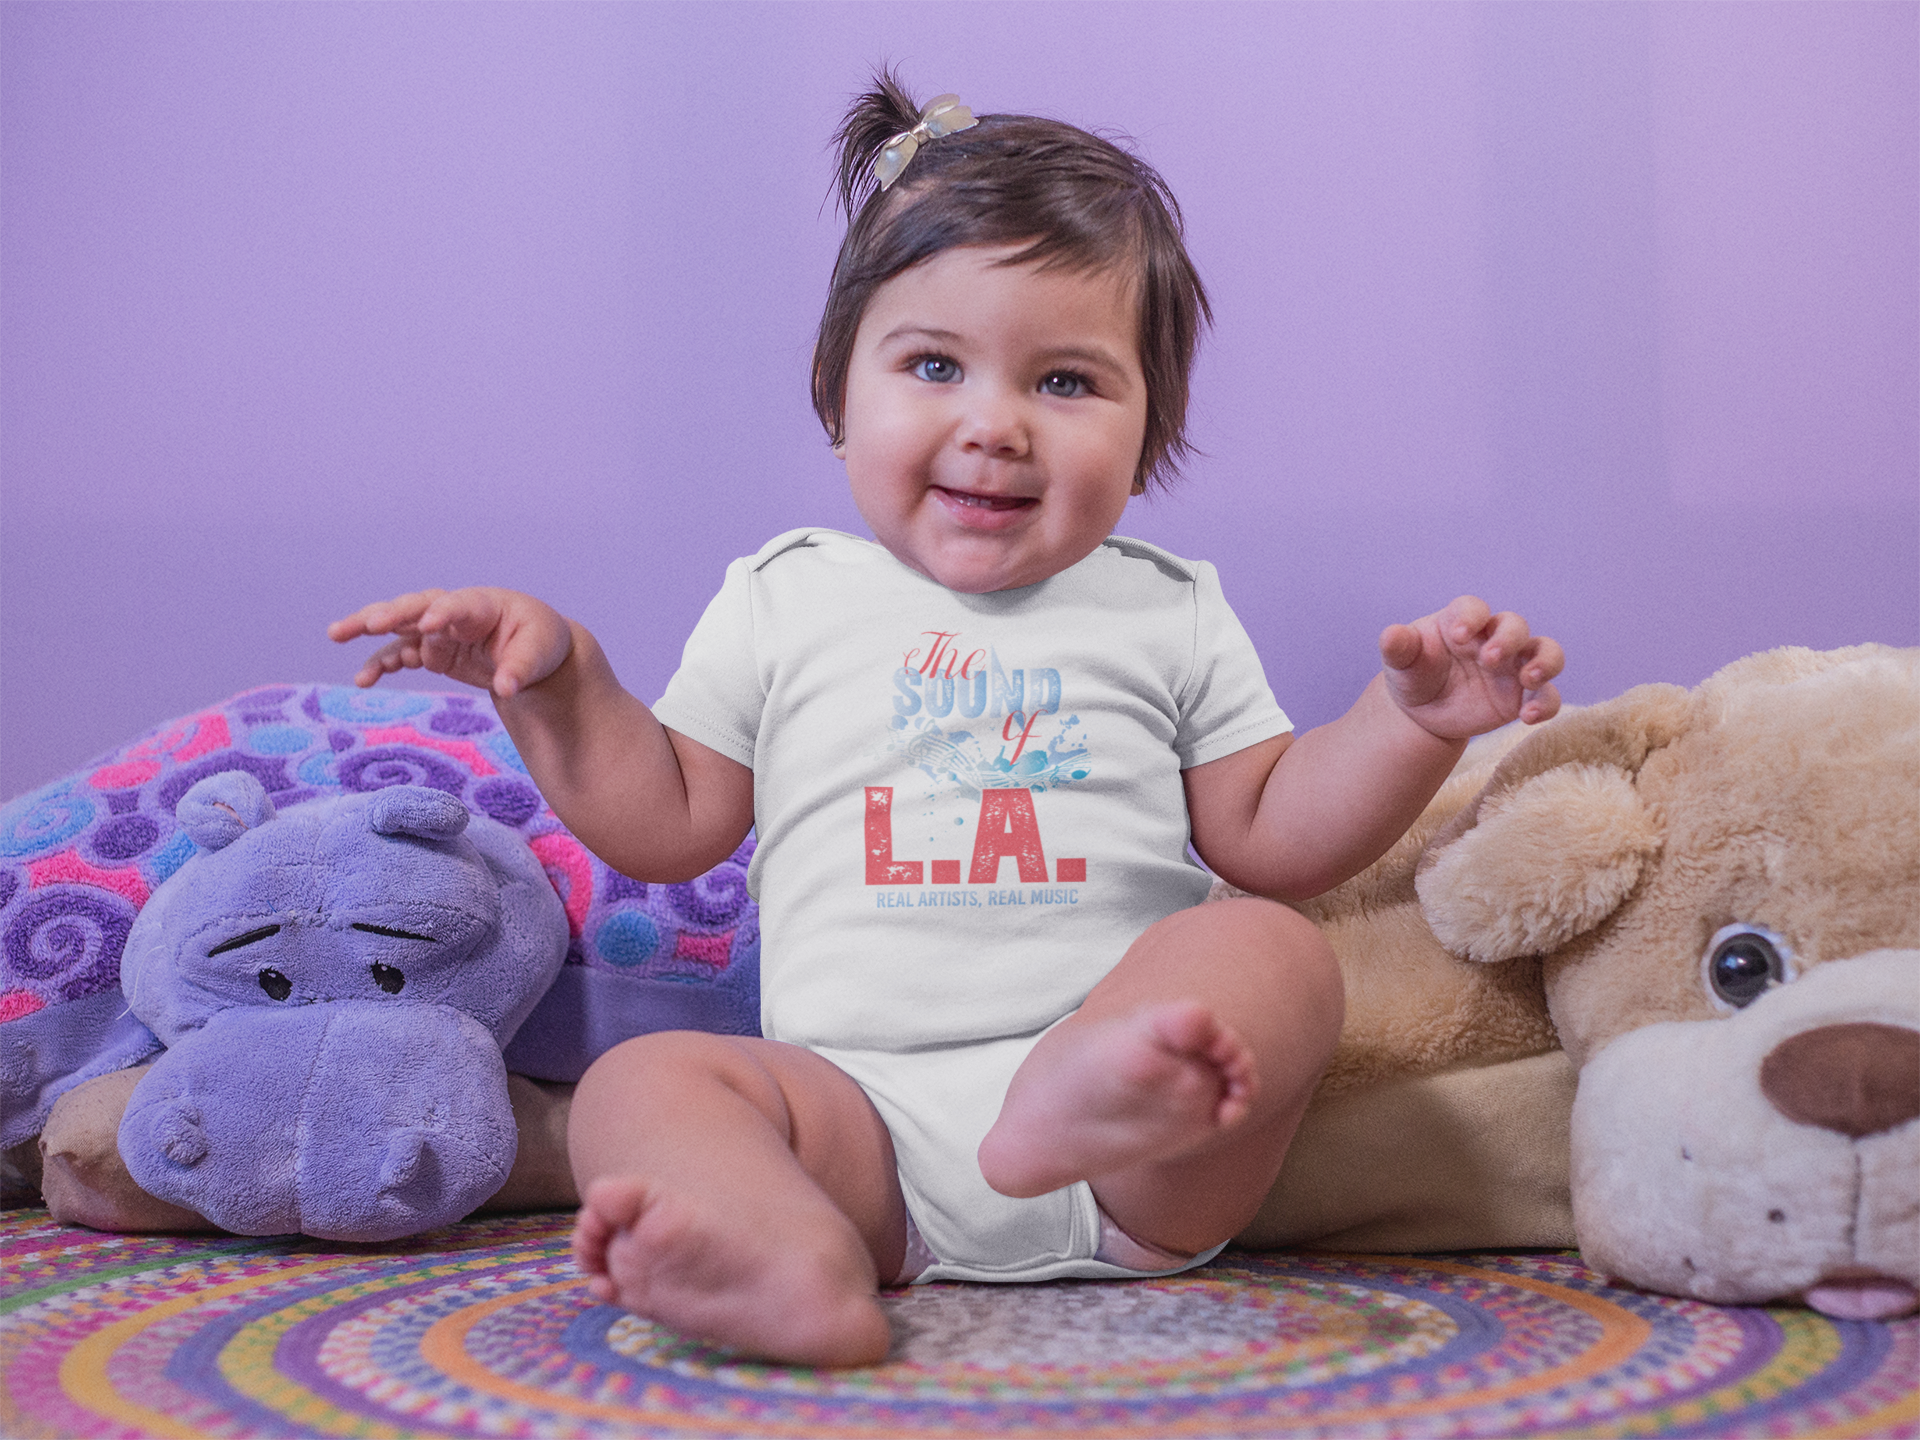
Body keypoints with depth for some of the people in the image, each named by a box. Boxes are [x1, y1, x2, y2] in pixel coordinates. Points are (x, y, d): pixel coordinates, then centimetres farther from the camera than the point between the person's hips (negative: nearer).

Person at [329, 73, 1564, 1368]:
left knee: (1280, 955, -25)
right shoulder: (786, 603, 14)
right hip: (858, 1110, 0)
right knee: (641, 1083, -23)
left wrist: (1414, 721, -1)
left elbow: (1271, 838, 13)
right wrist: (557, 682, 6)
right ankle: (795, 1270, -53)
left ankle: (1089, 1099, -54)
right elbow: (670, 824, 18)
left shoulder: (1170, 617, 14)